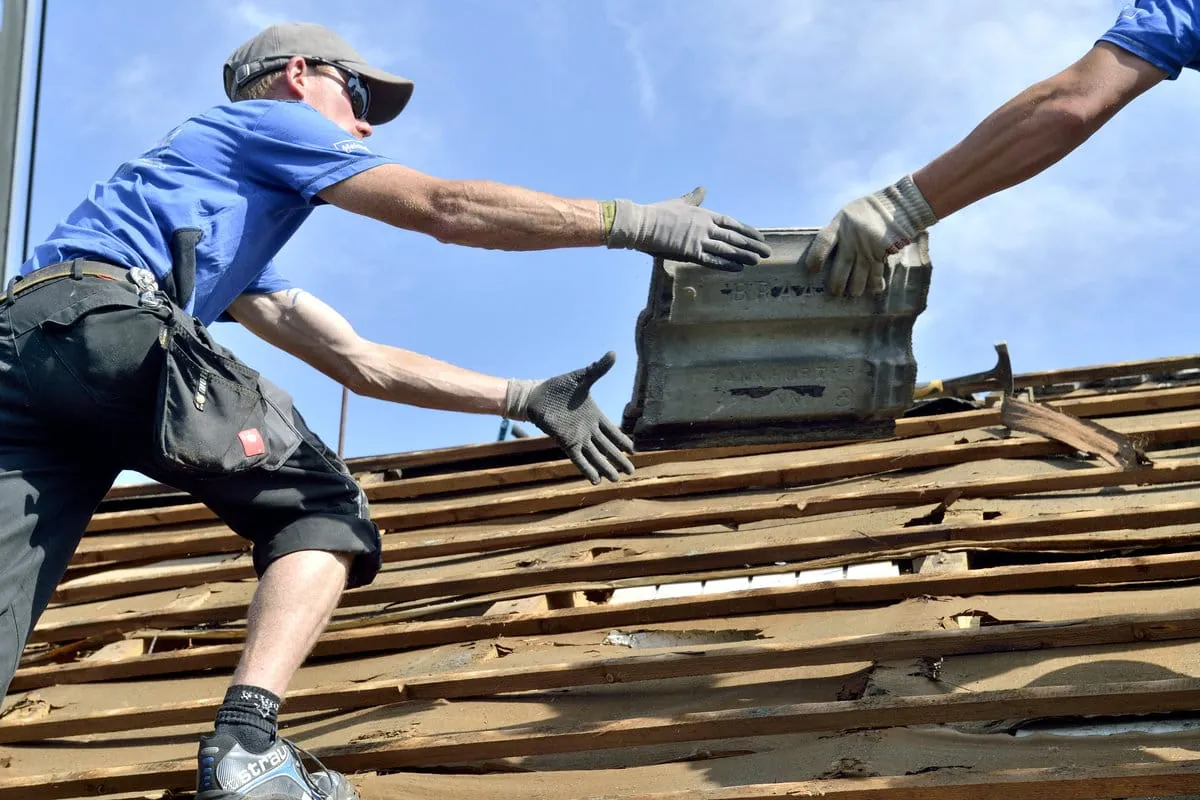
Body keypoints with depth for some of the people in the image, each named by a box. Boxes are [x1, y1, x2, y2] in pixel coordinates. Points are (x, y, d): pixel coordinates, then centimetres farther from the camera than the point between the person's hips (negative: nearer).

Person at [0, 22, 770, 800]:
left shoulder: (237, 247, 41)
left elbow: (362, 362, 36)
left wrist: (525, 399, 33)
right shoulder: (267, 120, 18)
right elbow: (443, 208, 6)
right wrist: (634, 221, 9)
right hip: (107, 322, -8)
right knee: (323, 509, 6)